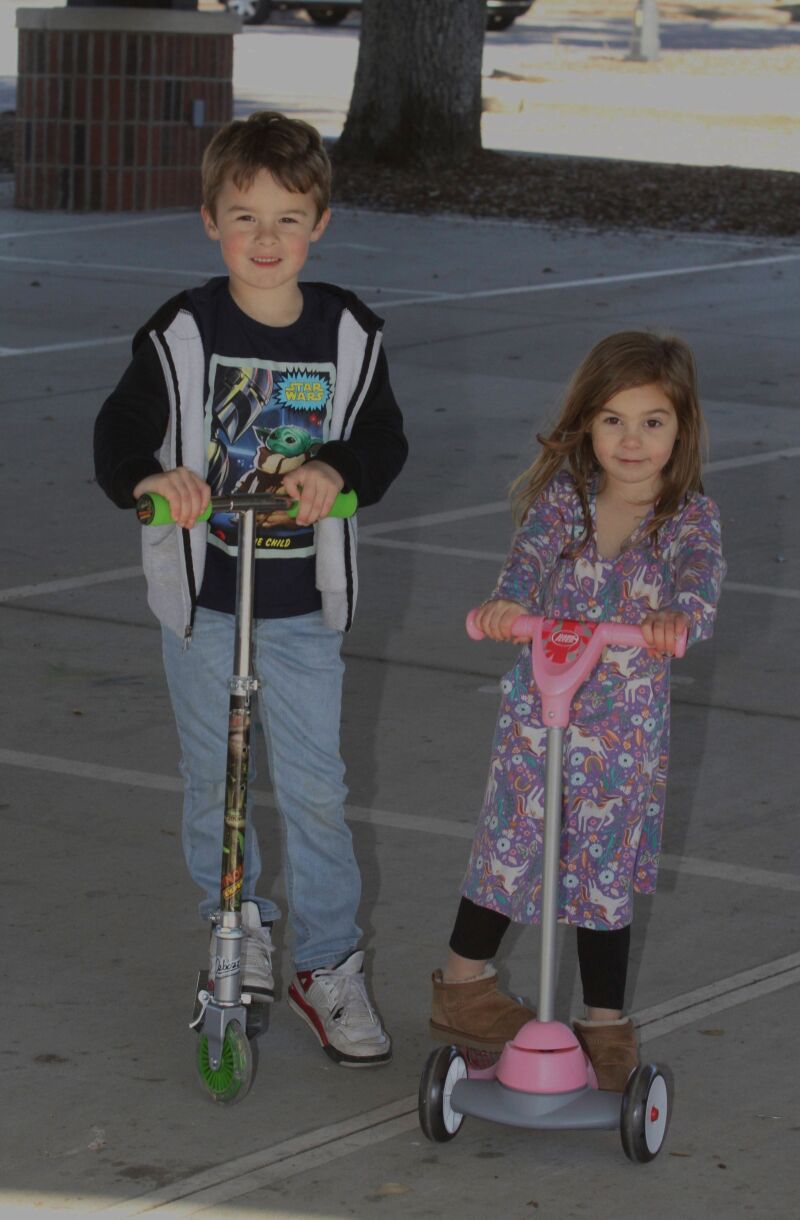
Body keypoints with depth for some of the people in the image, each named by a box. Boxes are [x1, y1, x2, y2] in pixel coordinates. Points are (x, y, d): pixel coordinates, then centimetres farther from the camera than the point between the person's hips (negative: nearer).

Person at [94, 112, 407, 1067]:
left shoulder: (347, 334, -4)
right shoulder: (182, 334, -9)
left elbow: (383, 443, 1)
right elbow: (119, 438, -8)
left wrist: (336, 471, -21)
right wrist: (153, 479, -30)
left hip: (305, 604, 0)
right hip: (203, 598, 0)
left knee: (315, 789, 2)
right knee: (212, 782, 12)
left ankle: (329, 963, 14)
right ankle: (238, 926, 34)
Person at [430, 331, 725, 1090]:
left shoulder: (689, 516, -9)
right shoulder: (563, 493, -8)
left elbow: (701, 574, -28)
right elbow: (533, 551, -24)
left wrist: (677, 615, -52)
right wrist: (507, 602, -47)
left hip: (626, 732, -1)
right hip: (537, 712, 1)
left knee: (606, 874, 8)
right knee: (508, 852, 12)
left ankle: (606, 1023, 22)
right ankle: (463, 985, 33)